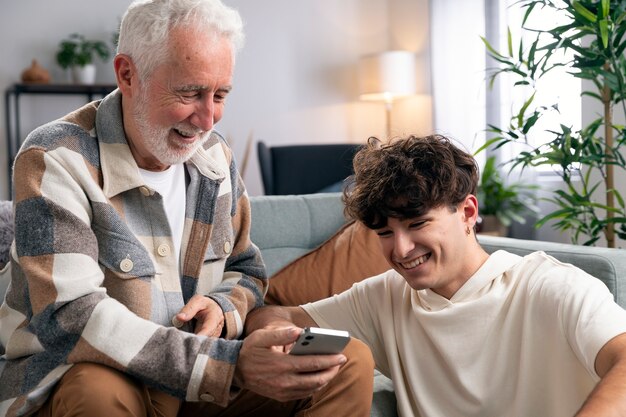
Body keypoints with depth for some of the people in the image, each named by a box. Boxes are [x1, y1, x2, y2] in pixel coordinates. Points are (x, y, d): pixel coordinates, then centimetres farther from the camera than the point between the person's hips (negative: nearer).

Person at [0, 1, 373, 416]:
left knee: (350, 361, -13)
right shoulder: (56, 161, -18)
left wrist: (222, 307, -13)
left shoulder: (215, 156, 2)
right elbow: (68, 319, -28)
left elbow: (246, 271, 14)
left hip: (196, 377, 4)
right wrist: (230, 364, -35)